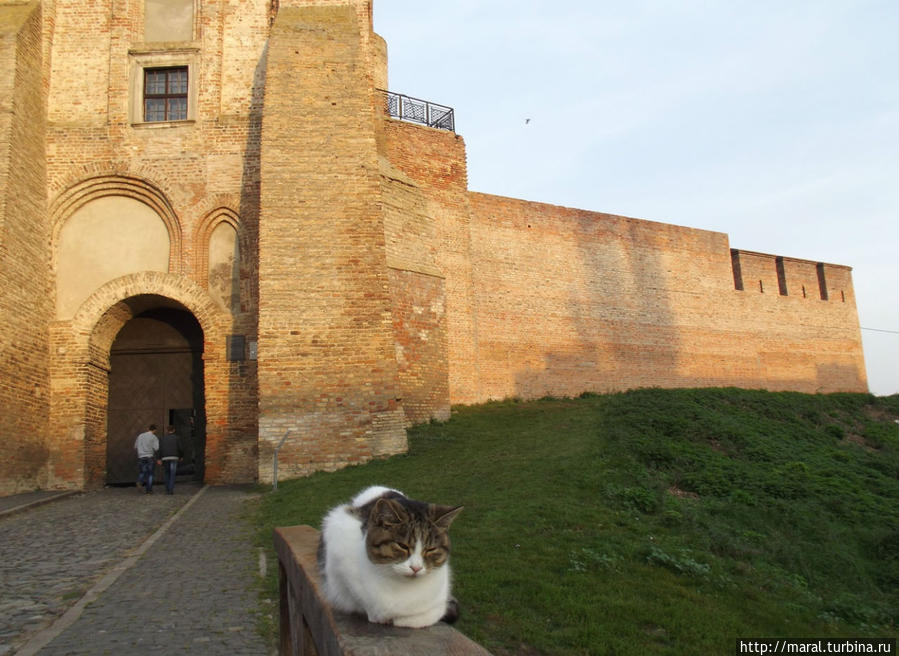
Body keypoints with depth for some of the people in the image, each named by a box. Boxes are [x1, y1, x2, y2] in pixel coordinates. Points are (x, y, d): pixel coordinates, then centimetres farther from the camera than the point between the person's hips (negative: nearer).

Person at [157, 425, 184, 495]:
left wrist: (159, 459, -6)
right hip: (174, 458, -2)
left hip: (165, 458, 2)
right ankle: (171, 490, -10)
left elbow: (160, 449, -2)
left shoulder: (162, 438, 10)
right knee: (172, 475, 0)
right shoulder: (177, 438, 5)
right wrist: (181, 456, 13)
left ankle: (167, 490, 13)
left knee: (167, 474, 15)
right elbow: (180, 448, -3)